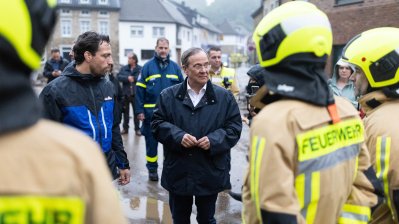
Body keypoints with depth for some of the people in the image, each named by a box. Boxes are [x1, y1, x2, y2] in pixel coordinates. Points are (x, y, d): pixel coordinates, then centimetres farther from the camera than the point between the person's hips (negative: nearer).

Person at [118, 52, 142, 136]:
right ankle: (125, 128, 22)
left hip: (136, 94, -3)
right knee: (125, 112, 11)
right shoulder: (123, 68, 6)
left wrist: (133, 78, -14)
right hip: (126, 94, 3)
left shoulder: (140, 69, -4)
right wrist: (128, 78, -17)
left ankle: (137, 129, 14)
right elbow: (119, 77, -6)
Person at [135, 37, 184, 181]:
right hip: (151, 112, -1)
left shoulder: (175, 67, 4)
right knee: (151, 142, 10)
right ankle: (152, 169, 26)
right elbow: (140, 90, -4)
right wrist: (139, 111, -9)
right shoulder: (147, 66, -2)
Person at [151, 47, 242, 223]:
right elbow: (157, 123, 0)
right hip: (178, 173, 1)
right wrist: (178, 136, -17)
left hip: (210, 174, 0)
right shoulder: (168, 96, 0)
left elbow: (234, 127, -1)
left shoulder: (224, 96, -1)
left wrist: (214, 140, -17)